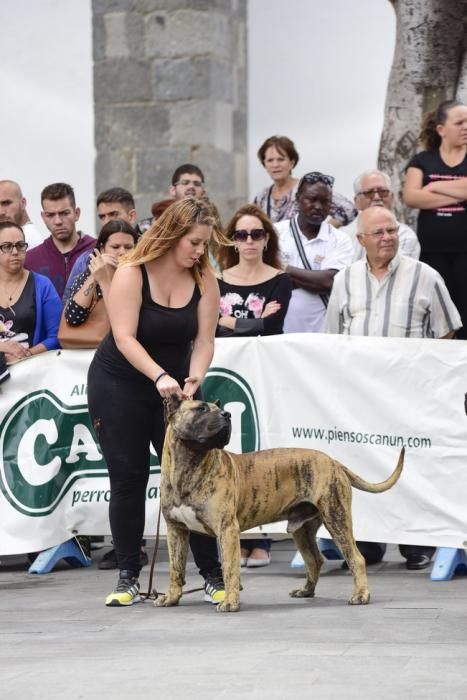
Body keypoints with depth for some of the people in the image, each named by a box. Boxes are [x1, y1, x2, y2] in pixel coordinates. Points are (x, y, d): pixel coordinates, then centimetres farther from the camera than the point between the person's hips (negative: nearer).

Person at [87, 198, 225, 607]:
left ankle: (213, 576, 0)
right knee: (128, 479, 0)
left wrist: (193, 379, -29)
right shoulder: (132, 274, -19)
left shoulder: (203, 279, -8)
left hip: (174, 386, 3)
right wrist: (160, 377, -38)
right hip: (119, 385, -3)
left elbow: (204, 339, -10)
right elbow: (124, 338, -25)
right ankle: (128, 578, 6)